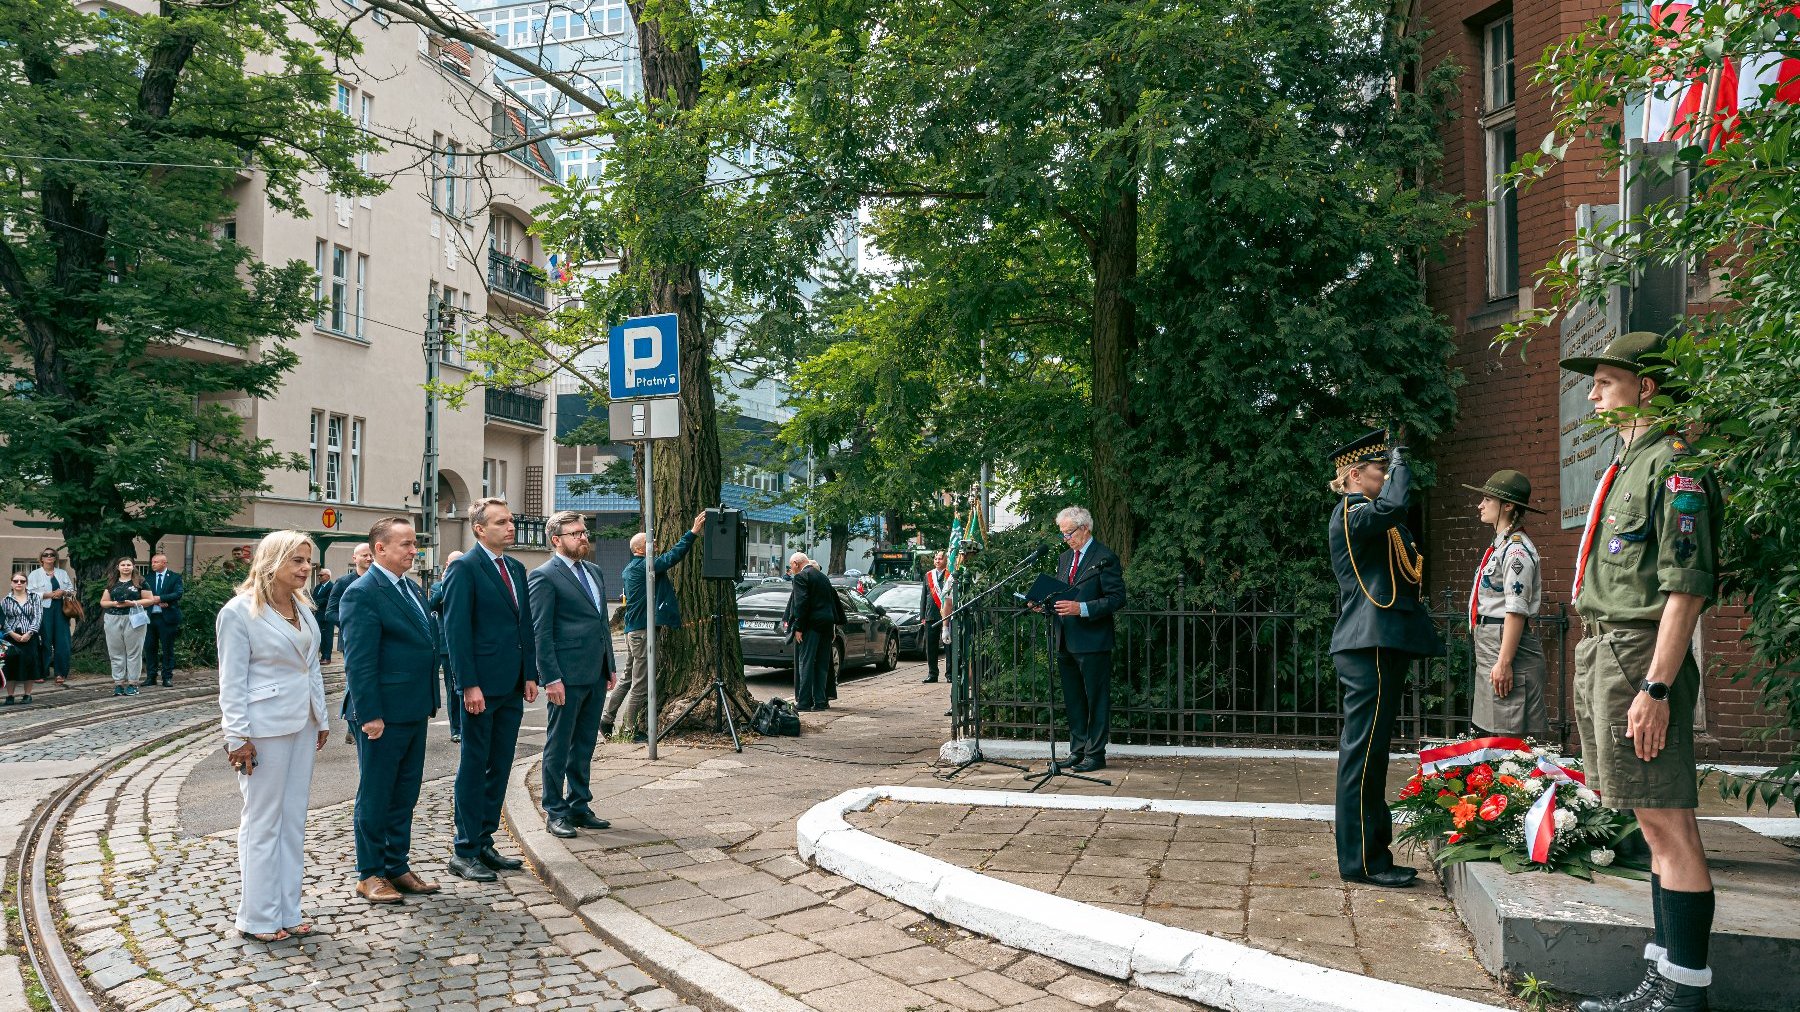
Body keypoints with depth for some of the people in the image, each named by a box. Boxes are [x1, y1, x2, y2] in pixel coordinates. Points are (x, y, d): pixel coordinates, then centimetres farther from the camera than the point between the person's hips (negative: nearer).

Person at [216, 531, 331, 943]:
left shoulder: (303, 607, 10)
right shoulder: (239, 611, -10)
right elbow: (232, 680, -11)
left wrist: (321, 719, 14)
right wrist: (238, 737, -14)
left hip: (302, 724, 7)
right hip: (265, 727, -7)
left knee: (294, 820, 11)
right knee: (263, 822, 2)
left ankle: (287, 912, 20)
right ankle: (258, 918, 13)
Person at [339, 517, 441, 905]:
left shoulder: (412, 588, 13)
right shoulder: (362, 593, -14)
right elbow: (358, 662, -18)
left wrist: (430, 701, 15)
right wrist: (370, 715, -21)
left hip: (414, 712, 9)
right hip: (383, 715, -8)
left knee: (405, 794, 16)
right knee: (375, 796, 5)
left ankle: (398, 866, 27)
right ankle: (369, 874, 17)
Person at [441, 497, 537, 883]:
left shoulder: (516, 569, 14)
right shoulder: (464, 569, -9)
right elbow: (456, 630, -13)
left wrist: (530, 675, 10)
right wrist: (469, 685, -18)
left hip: (512, 687, 7)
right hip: (481, 686, -7)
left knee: (499, 768, 12)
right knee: (473, 767, 1)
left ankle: (484, 843, 21)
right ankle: (465, 853, 9)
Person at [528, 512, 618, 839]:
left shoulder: (595, 572, 15)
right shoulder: (544, 576, -9)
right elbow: (540, 631, -12)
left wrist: (611, 665, 15)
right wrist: (551, 677, -16)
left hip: (596, 675, 7)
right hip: (567, 676, -7)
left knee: (584, 745, 15)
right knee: (559, 746, 3)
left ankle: (580, 806, 24)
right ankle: (555, 812, 13)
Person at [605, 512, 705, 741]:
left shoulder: (628, 570, 16)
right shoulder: (643, 566, -15)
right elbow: (672, 557, -25)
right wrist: (693, 532, -26)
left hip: (633, 629, 10)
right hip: (644, 630, -10)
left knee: (628, 678, 18)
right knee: (641, 684, -3)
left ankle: (607, 720, 23)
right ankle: (630, 729, 2)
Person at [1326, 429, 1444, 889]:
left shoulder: (1365, 516, 21)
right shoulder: (1351, 514, -10)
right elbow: (1392, 506, -28)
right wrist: (1400, 465, -14)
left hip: (1378, 647, 11)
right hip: (1370, 648, -11)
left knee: (1368, 752, 13)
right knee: (1363, 752, -7)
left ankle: (1371, 854, 21)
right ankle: (1361, 861, -3)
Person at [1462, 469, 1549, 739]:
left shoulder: (1516, 549, -12)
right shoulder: (1500, 545, 19)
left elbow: (1517, 611, -19)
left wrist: (1504, 662, -23)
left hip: (1507, 646, -10)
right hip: (1488, 645, 10)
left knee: (1512, 737, -7)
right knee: (1487, 733, 11)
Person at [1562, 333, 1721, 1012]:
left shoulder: (1673, 464, -10)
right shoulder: (1624, 467, 19)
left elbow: (1687, 586, -18)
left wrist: (1655, 687, -22)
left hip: (1641, 655, -10)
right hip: (1602, 651, 10)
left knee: (1669, 824, -5)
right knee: (1654, 825, 13)